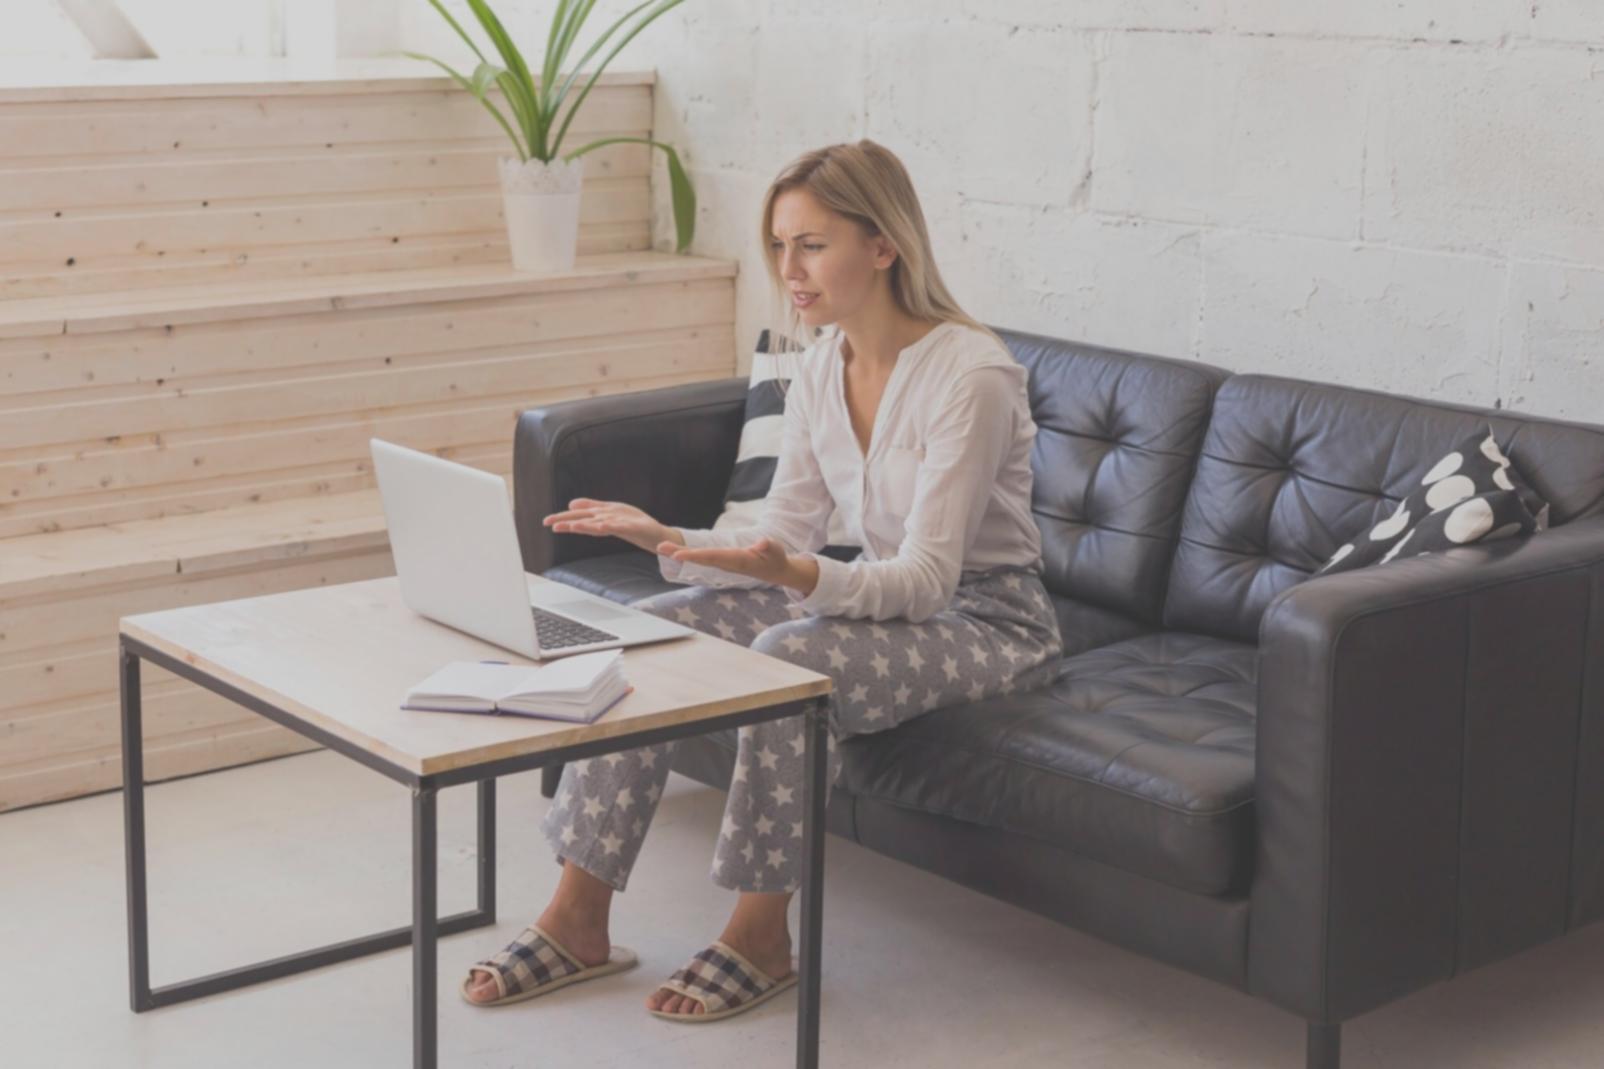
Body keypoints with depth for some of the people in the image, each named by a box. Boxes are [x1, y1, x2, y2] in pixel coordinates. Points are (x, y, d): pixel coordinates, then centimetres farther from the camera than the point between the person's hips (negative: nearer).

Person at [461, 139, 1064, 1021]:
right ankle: (579, 919, -9)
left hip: (984, 620, -7)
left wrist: (802, 577, -44)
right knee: (650, 629, -12)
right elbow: (783, 534, 3)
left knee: (789, 654, -34)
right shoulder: (819, 367, 1)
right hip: (879, 598, 8)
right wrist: (667, 540, -14)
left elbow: (925, 579, -26)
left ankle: (760, 938, -16)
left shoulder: (971, 374, -23)